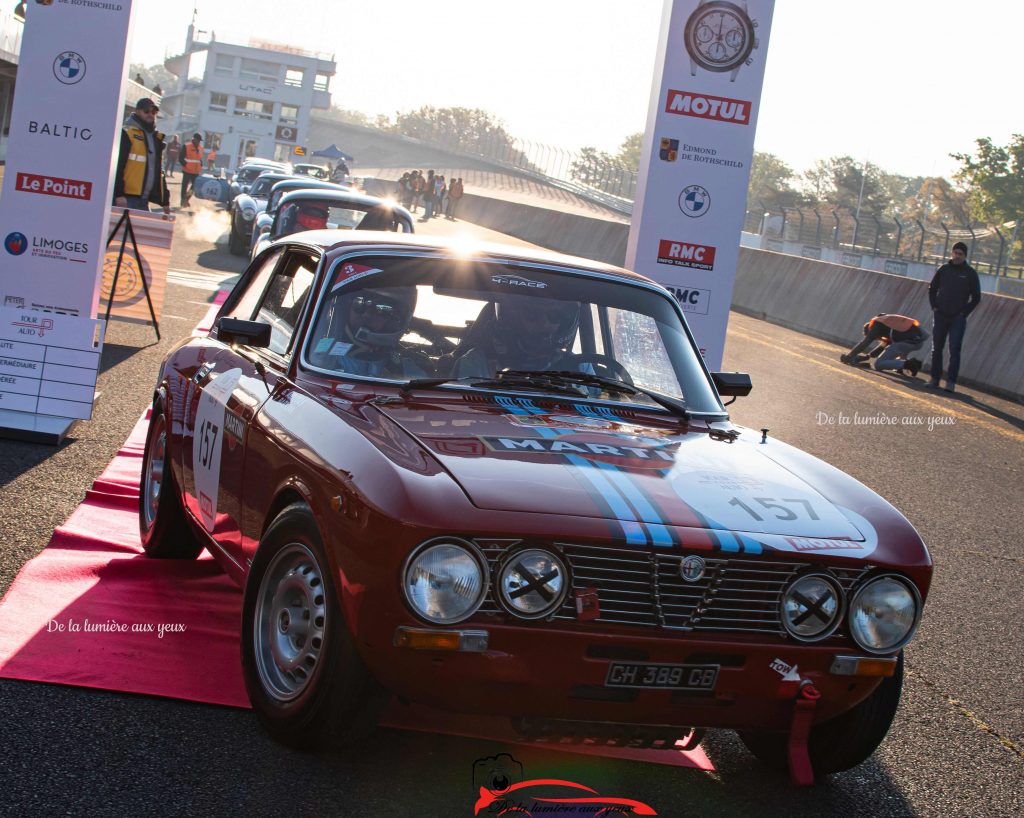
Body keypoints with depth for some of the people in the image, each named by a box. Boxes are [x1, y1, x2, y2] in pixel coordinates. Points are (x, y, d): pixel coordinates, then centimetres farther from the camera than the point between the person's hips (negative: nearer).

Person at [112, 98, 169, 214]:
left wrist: (165, 200, 20)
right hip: (127, 198, -8)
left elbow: (159, 171, 24)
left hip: (143, 200, 8)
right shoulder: (127, 133, -5)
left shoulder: (156, 138, 19)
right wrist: (118, 194, -21)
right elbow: (117, 166, -13)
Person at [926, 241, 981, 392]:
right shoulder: (943, 269, 6)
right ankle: (935, 379, 14)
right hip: (940, 316, 3)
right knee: (936, 349, 5)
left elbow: (976, 297, 2)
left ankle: (951, 382, -9)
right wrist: (934, 306, 3)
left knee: (954, 351, -9)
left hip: (958, 319, -3)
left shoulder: (970, 273, -1)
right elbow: (932, 289, 15)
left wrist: (964, 313, -5)